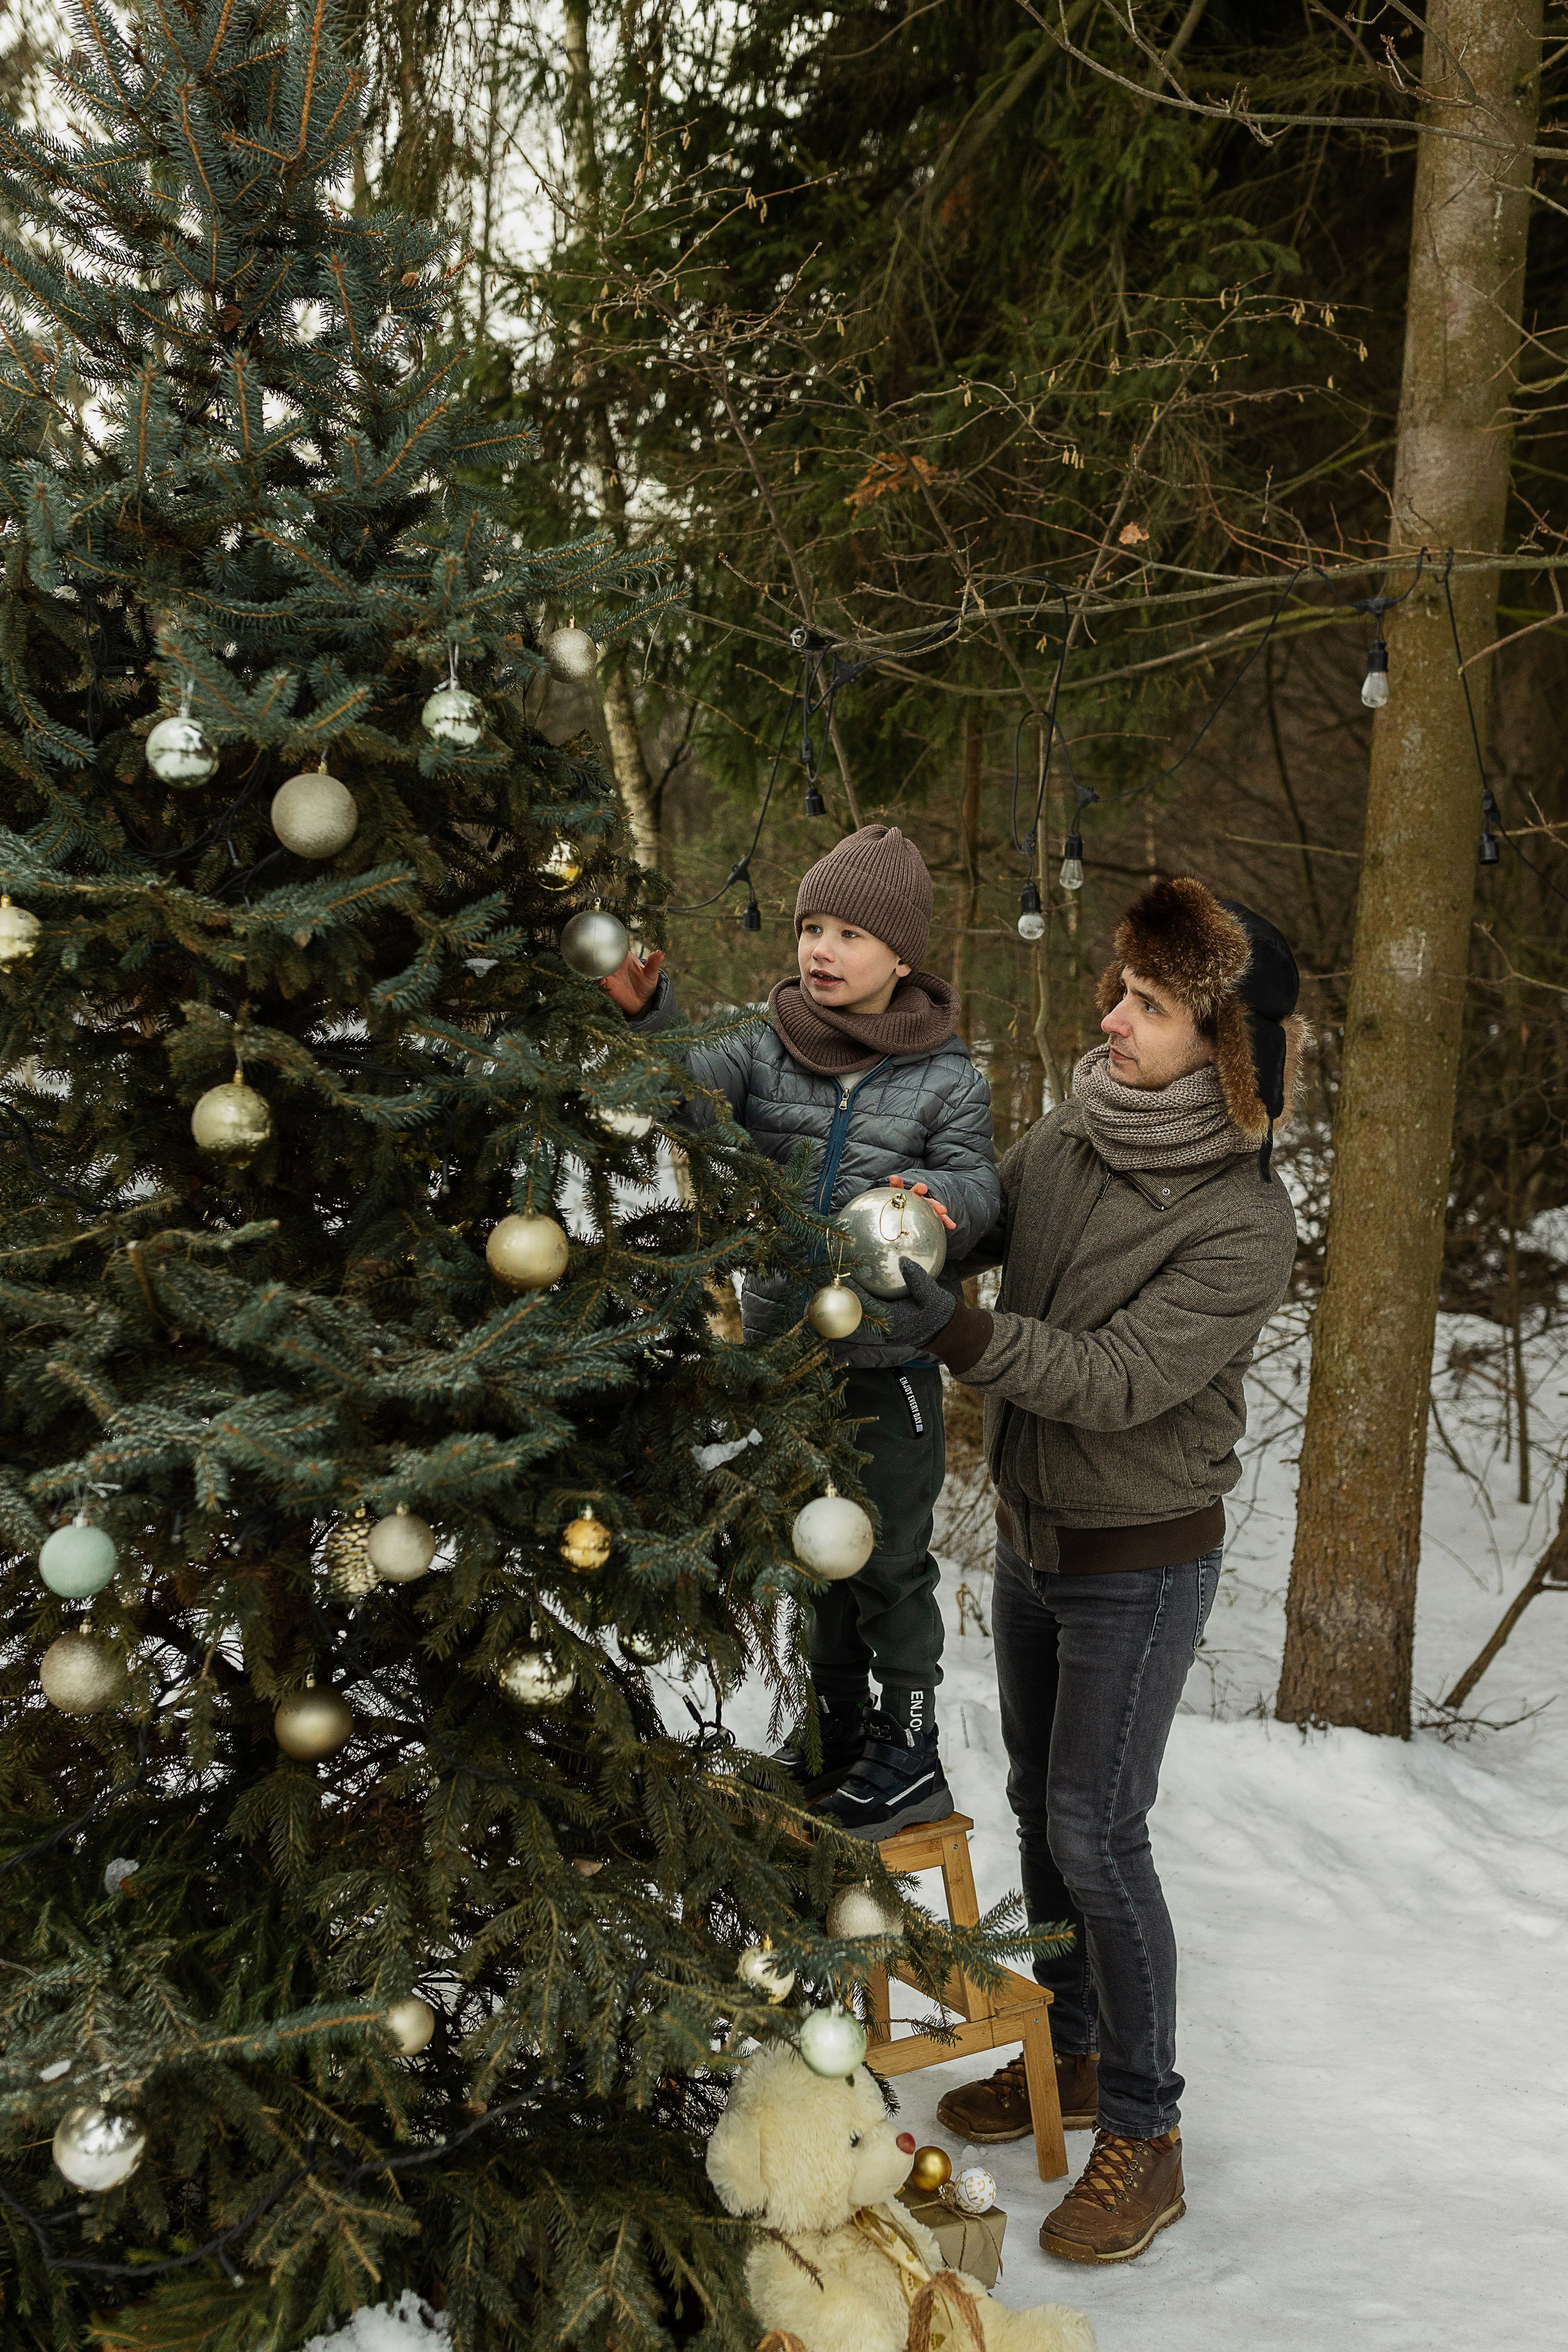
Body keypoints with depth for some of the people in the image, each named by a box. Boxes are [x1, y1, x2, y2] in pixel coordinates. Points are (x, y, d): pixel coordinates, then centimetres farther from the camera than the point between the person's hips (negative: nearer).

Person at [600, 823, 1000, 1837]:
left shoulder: (946, 1077, -6)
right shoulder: (768, 1048, 0)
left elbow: (978, 1185, -8)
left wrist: (935, 1197, -31)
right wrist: (645, 1012, -34)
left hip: (891, 1361, -4)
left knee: (892, 1561, 6)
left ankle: (911, 1755, 22)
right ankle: (837, 1732, 35)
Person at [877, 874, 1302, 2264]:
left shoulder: (1247, 1228, -23)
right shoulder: (1069, 1137, -5)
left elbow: (1118, 1381, -30)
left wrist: (946, 1328, -40)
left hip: (1142, 1563, -7)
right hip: (1033, 1532, 7)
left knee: (1097, 1834, -1)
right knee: (1043, 1806, 18)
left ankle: (1143, 2136, 15)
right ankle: (1072, 2055, 37)